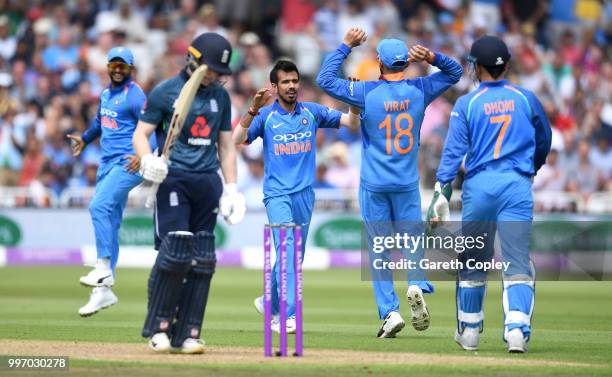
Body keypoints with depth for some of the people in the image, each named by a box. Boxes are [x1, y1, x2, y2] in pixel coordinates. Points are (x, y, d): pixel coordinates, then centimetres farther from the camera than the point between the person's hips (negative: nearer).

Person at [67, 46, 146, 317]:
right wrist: (85, 138, 46)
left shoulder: (136, 96, -10)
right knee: (109, 225, 8)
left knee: (99, 206, -27)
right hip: (107, 164, 8)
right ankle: (103, 291, 9)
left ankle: (104, 270, -26)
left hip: (128, 164, -8)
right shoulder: (106, 94, 16)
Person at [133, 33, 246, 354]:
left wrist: (231, 189, 11)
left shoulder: (220, 96, 14)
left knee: (202, 260, 0)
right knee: (175, 252, -16)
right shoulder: (165, 92, -1)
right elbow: (140, 135, -3)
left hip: (208, 182, 5)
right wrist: (148, 159, -24)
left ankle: (186, 334, 4)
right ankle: (158, 327, -2)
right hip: (173, 180, -5)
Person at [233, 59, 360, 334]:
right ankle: (289, 315, -26)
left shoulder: (312, 112, 8)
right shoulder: (265, 116, -1)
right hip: (277, 194, -4)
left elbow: (352, 124, 4)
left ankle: (270, 303, 33)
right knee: (286, 248, -20)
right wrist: (253, 110, -25)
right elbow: (237, 140, -15)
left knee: (295, 255, 13)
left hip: (305, 194, 4)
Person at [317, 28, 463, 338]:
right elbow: (454, 72, 12)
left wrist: (346, 46, -4)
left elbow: (325, 80, -8)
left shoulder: (367, 92, -13)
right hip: (408, 184, 2)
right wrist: (431, 57, -7)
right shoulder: (419, 90, -3)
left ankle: (389, 312, -4)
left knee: (379, 249, 5)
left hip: (374, 185, -2)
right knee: (412, 239, 10)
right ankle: (417, 285, -19)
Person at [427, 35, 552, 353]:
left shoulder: (466, 104, 0)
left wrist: (441, 193, -9)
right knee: (517, 262, -3)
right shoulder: (526, 99, 6)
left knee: (472, 261, 14)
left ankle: (469, 331, 24)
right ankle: (517, 329, -21)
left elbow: (453, 152, -7)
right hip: (517, 184, 0)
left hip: (479, 184, 0)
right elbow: (544, 142, 20)